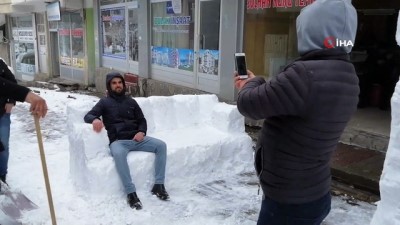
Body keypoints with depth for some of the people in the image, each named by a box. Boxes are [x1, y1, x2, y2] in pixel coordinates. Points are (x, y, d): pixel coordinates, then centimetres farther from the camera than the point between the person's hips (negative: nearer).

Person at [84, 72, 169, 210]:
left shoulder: (131, 101, 21)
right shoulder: (104, 102, 11)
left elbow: (142, 120, 20)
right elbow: (88, 116, 0)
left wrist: (141, 132, -4)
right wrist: (95, 120, -26)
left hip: (136, 139, 4)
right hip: (118, 141, -4)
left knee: (161, 145, -18)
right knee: (118, 154, -40)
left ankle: (158, 185, -14)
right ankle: (131, 193, -34)